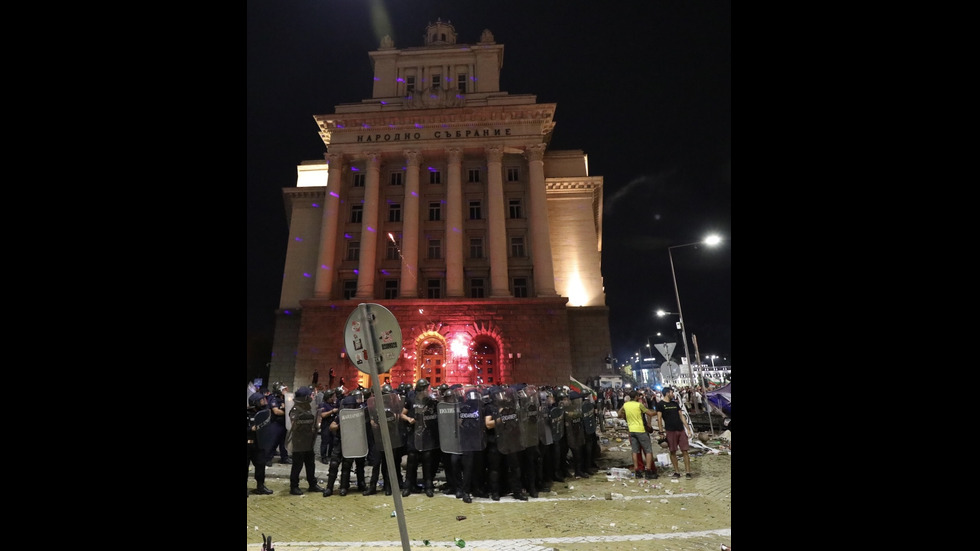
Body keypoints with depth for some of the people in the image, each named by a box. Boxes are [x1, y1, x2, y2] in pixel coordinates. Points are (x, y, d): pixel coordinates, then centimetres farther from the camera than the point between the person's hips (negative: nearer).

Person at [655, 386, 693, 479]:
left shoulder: (675, 403, 13)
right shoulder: (660, 404, -3)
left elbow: (681, 416, 15)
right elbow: (659, 419, -6)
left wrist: (688, 428, 8)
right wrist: (661, 432, -11)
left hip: (681, 430, 4)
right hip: (670, 431, -4)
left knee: (685, 451, 1)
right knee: (673, 452, 3)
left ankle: (688, 472, 6)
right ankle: (677, 472, 14)